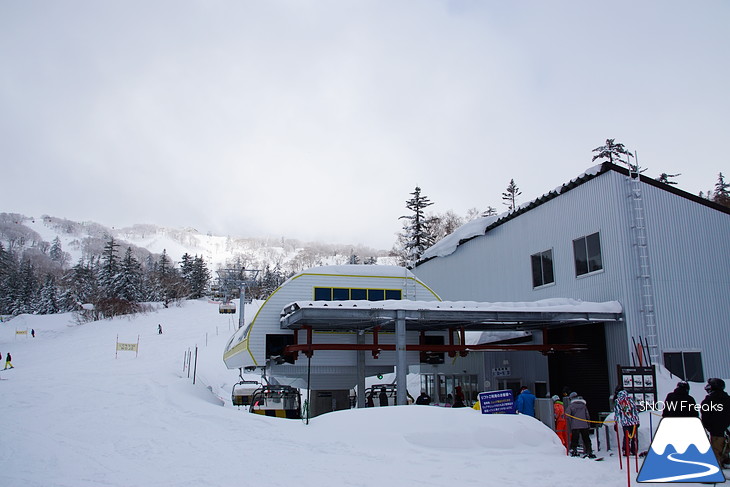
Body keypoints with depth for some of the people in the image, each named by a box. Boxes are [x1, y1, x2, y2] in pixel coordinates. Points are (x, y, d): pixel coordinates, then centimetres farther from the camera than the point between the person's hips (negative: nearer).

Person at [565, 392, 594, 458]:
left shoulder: (570, 406, 2)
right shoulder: (583, 405, 14)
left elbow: (567, 416, -4)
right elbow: (588, 416, 16)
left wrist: (569, 426, 2)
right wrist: (589, 425, 20)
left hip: (575, 426, -2)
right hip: (584, 426, 3)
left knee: (574, 440, 3)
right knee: (586, 440, 8)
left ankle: (573, 451, -4)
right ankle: (589, 452, 5)